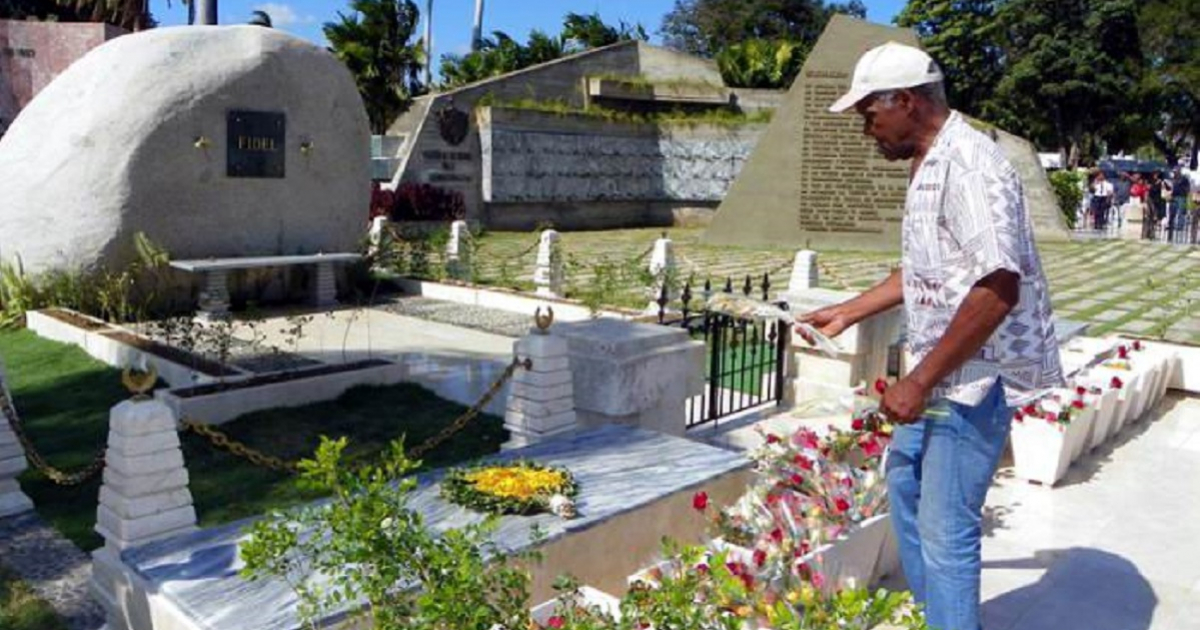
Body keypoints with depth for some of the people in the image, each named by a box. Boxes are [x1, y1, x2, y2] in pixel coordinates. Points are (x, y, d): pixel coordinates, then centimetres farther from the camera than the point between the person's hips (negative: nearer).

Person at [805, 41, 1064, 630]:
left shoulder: (969, 167, -21)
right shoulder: (928, 167, 11)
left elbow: (998, 288, -28)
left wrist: (919, 381, -24)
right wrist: (848, 313, 24)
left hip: (976, 375, -11)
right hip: (942, 371, 11)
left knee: (946, 526, -5)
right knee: (905, 480, 22)